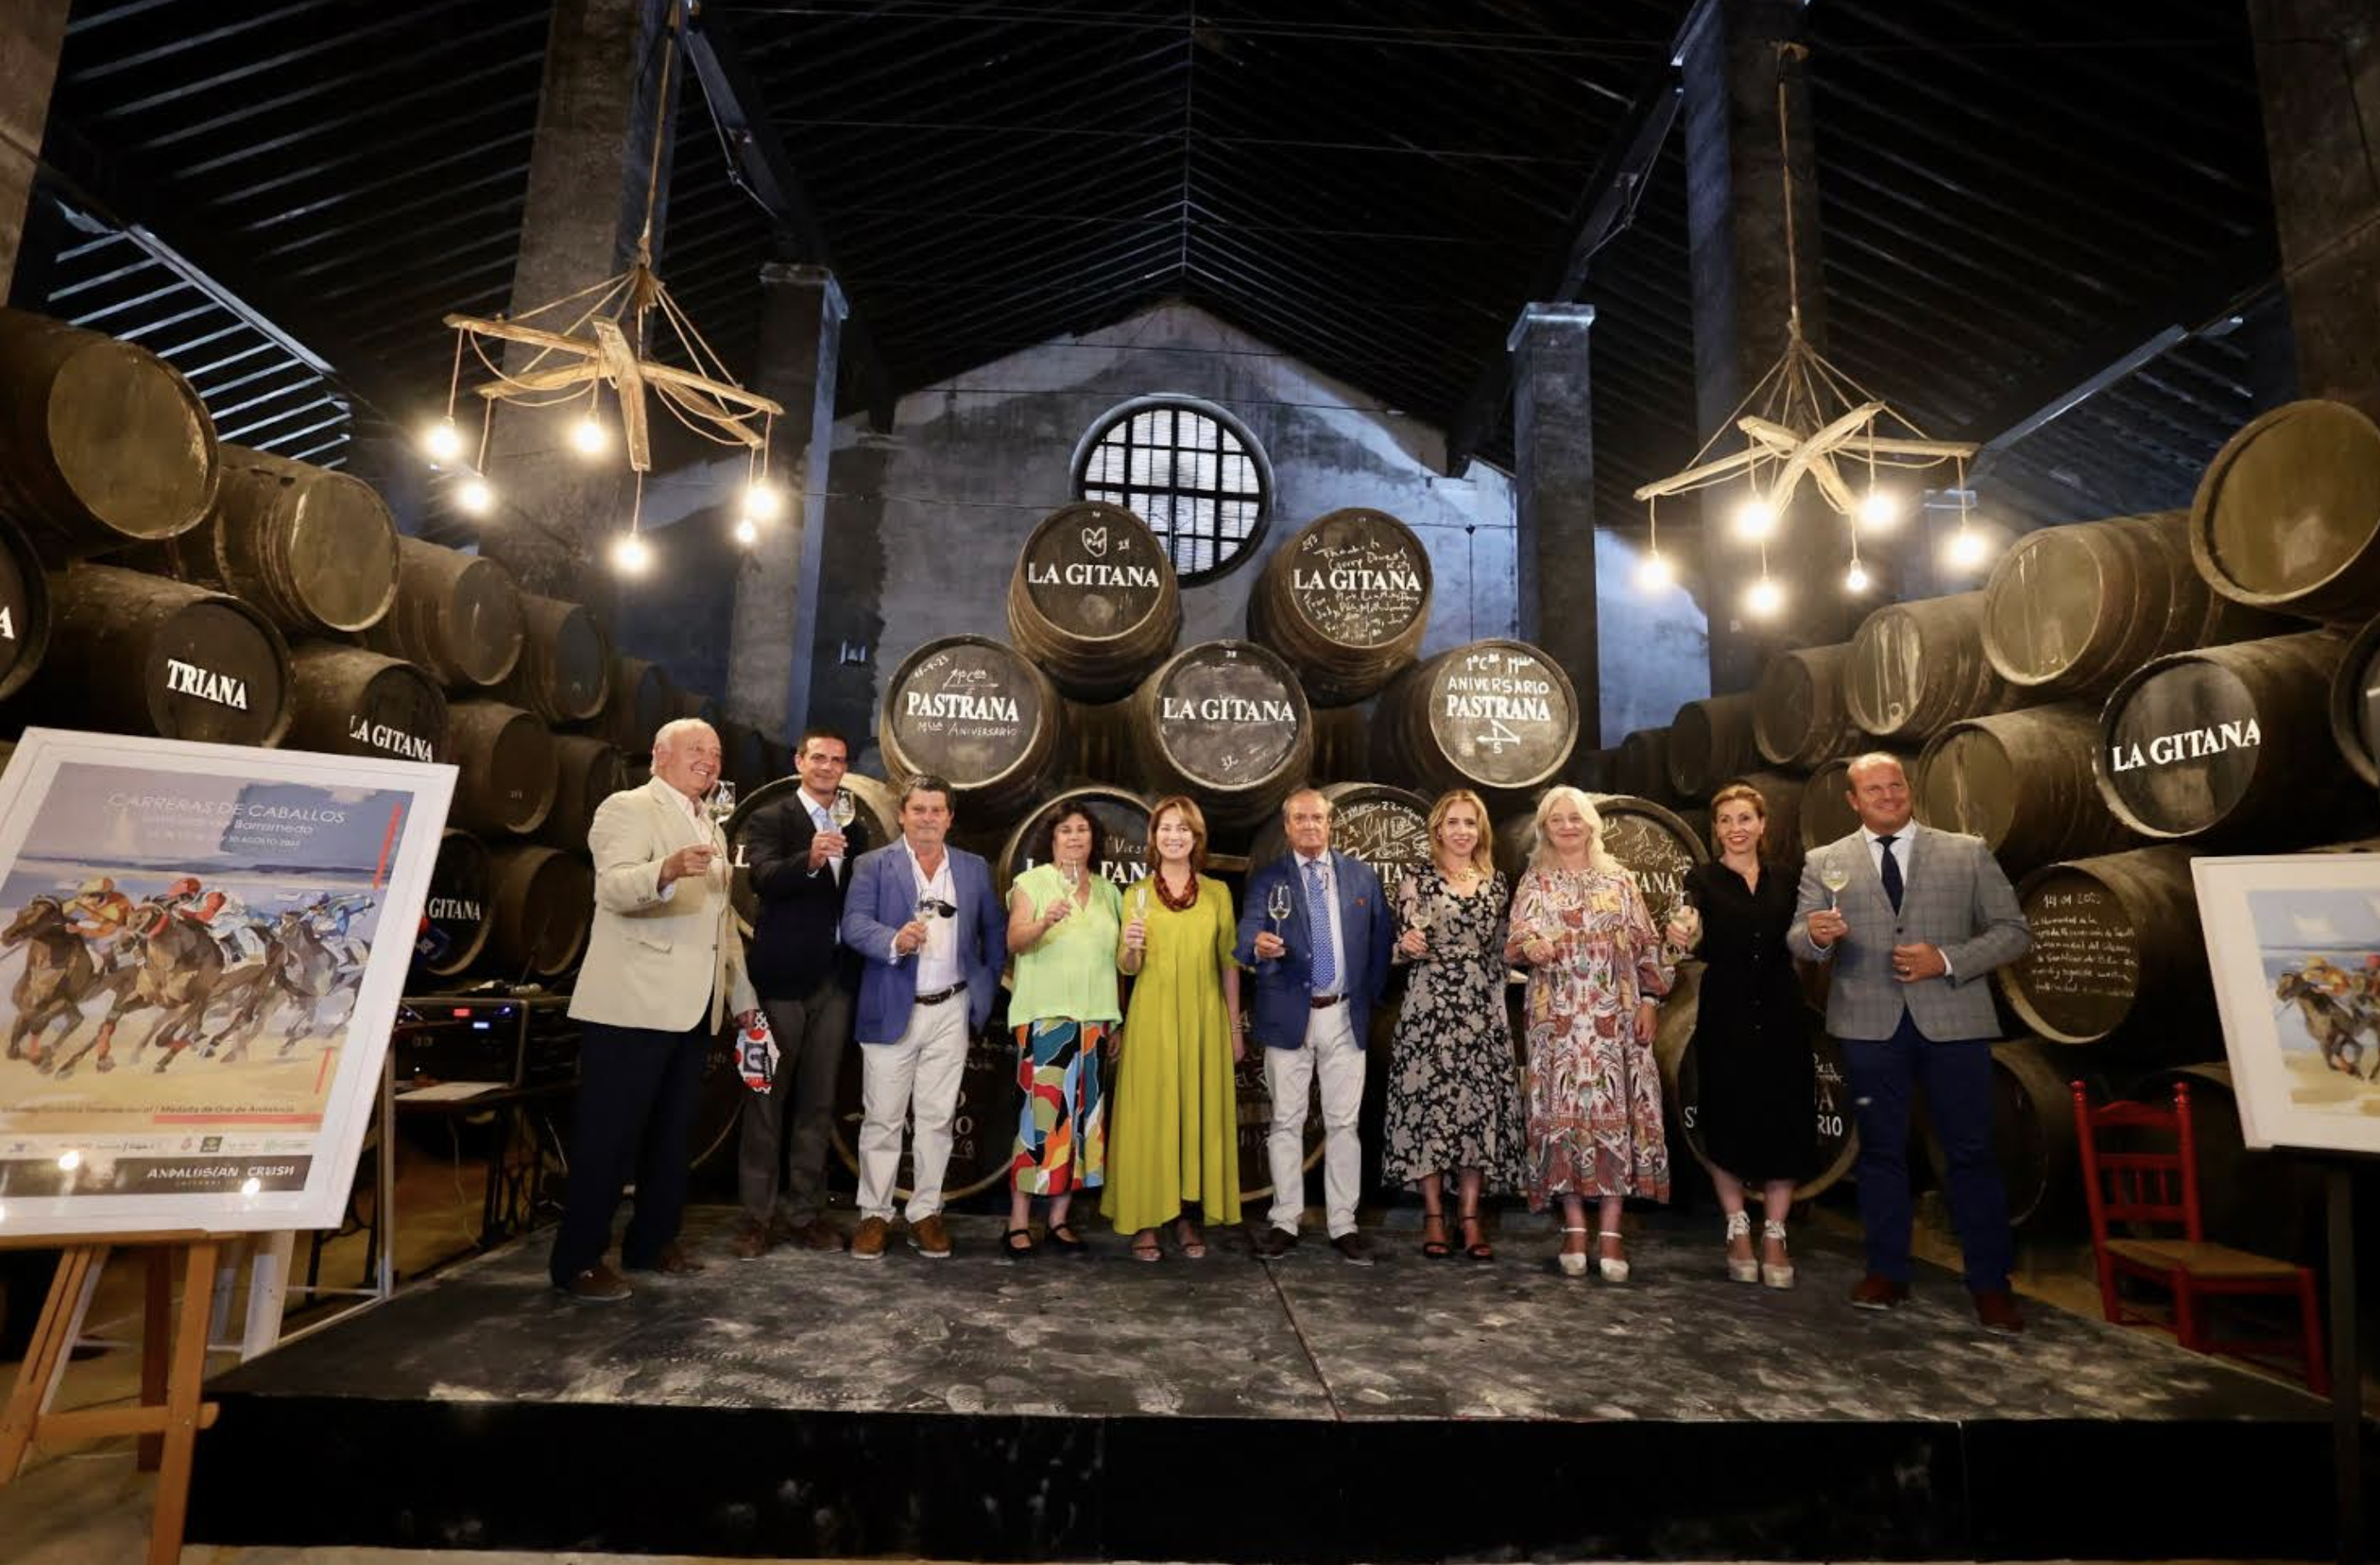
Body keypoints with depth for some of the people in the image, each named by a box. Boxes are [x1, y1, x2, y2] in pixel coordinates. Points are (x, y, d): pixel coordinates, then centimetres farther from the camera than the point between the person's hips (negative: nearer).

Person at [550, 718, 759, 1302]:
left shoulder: (709, 826, 18)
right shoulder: (627, 808, -7)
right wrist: (666, 870, -44)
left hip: (692, 1008, 8)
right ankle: (578, 1258, 12)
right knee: (610, 1132, 0)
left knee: (672, 1130, 15)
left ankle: (652, 1241, 27)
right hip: (632, 1005, -8)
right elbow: (613, 888, -24)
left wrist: (741, 996, 21)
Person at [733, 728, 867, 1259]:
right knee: (767, 1099, 4)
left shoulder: (854, 831, 12)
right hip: (783, 977, -4)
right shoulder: (769, 820, -2)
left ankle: (804, 1210, 21)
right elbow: (763, 879, -20)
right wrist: (809, 860, -39)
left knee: (818, 1101, 11)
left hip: (836, 980, 5)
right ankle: (757, 1214, 15)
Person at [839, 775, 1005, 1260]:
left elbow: (995, 932, 15)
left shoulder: (975, 869, 10)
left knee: (937, 1119, 8)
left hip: (951, 1012, 2)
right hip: (891, 1011, -2)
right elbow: (854, 924, -10)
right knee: (881, 1119, 5)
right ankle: (875, 1214, 18)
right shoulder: (872, 865, 1)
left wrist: (984, 990, 7)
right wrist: (895, 942, -28)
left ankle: (926, 1213, 19)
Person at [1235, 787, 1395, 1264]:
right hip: (1289, 1016, -1)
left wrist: (1371, 996, 6)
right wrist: (1259, 946, -37)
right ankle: (1284, 1221, 18)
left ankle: (1343, 1224, 18)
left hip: (1345, 1016, 2)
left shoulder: (1362, 875, 7)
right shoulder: (1266, 879, 1)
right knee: (1286, 1122, 7)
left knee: (1343, 1122, 7)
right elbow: (1248, 934, -14)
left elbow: (1382, 939, 12)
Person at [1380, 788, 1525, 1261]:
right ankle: (1433, 1217, 11)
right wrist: (1408, 944, -26)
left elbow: (1501, 950, 17)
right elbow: (1403, 949, -4)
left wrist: (1499, 1006, 13)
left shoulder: (1497, 882, 11)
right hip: (1429, 1012, -3)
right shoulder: (1416, 881, 0)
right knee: (1428, 1105, -1)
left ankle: (1471, 1219, 14)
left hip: (1484, 1014, 3)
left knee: (1480, 1108, 3)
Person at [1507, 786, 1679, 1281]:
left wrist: (1648, 1000, 2)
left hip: (1615, 1016, 1)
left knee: (1616, 1111, -2)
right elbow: (1515, 940, 0)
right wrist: (1529, 947, -22)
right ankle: (1575, 1227, 8)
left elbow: (1645, 943, 10)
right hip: (1558, 1017, -1)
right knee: (1563, 1112, -1)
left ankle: (1610, 1231, 5)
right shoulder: (1534, 883, 8)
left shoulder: (1618, 878, 11)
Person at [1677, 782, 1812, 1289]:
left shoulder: (1783, 882, 10)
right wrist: (1683, 932, -43)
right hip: (1725, 1019, -3)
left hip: (1780, 1018, 3)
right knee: (1728, 1125, 4)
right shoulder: (1703, 879, -1)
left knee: (1785, 1126, 4)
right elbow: (1693, 919, -21)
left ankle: (1774, 1236, 18)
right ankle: (1739, 1232, 20)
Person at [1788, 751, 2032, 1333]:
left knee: (1972, 1151, 4)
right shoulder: (1825, 862, 7)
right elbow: (1799, 940, 3)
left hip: (1952, 1018, 0)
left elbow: (2013, 931, 3)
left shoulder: (1968, 852, 7)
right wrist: (1815, 935, -21)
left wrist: (1946, 960, -13)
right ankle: (1886, 1271, 21)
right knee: (1880, 1148, 10)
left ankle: (1991, 1283, 17)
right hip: (1870, 1024, 1)